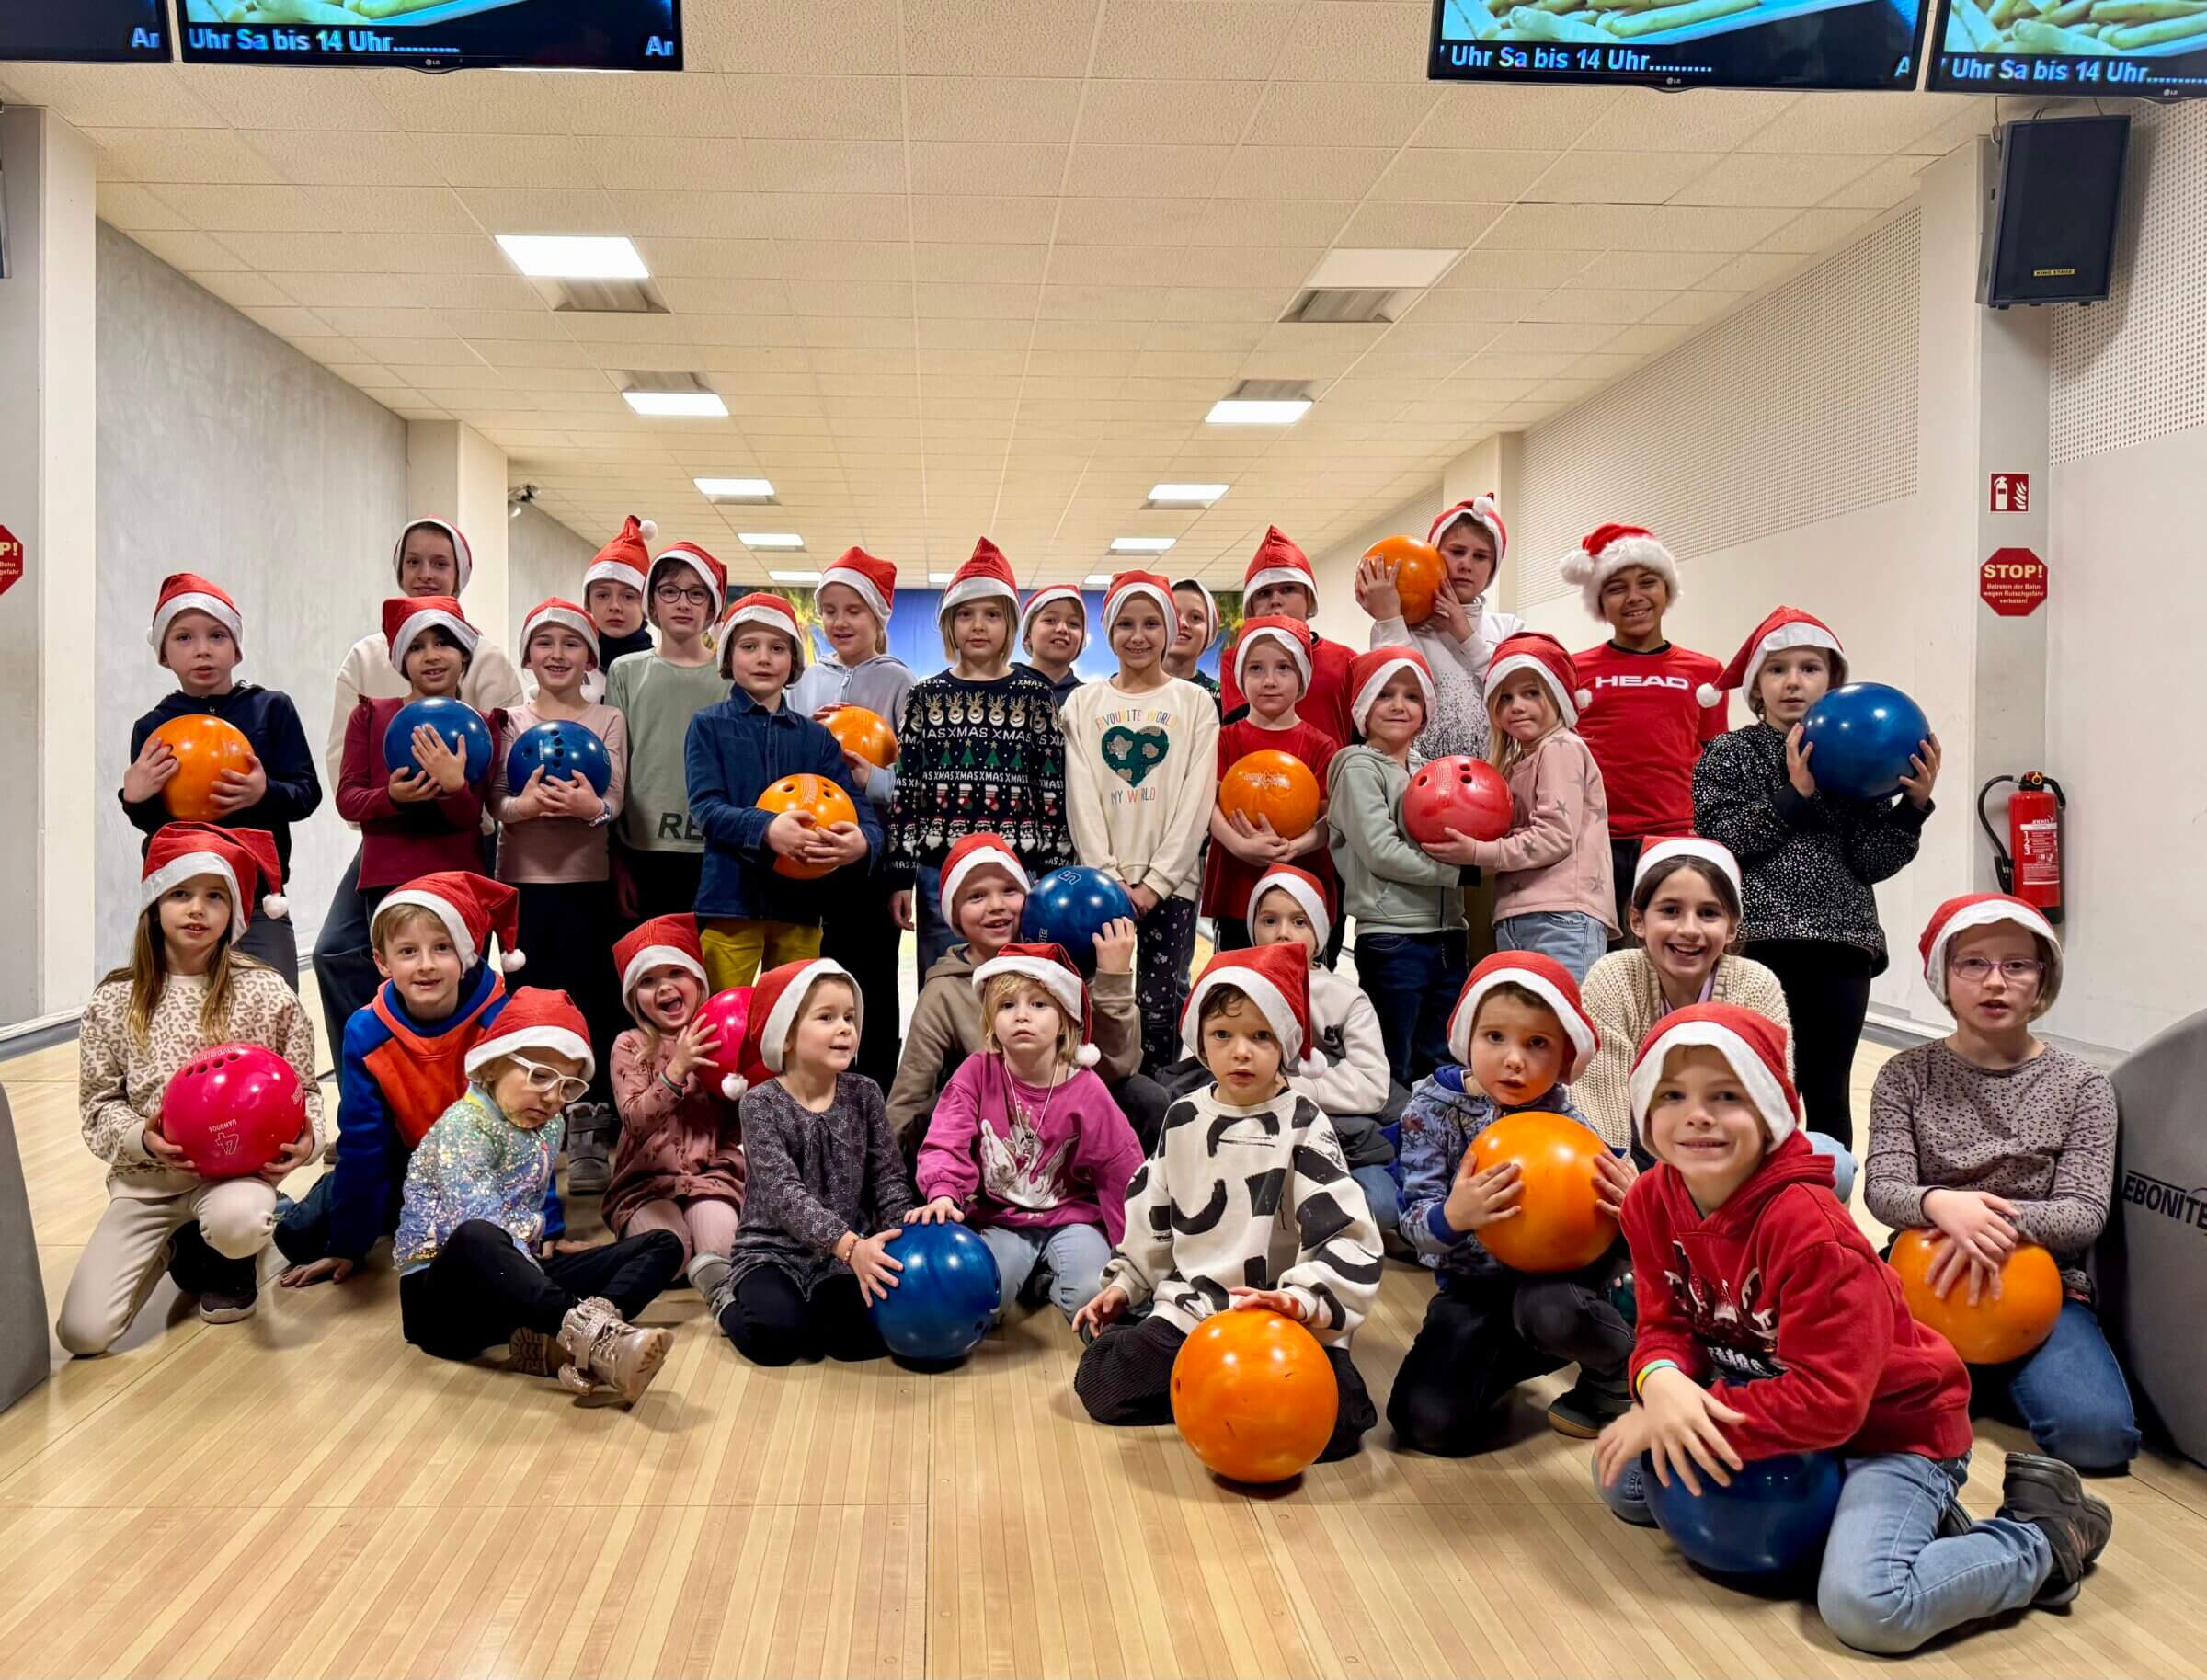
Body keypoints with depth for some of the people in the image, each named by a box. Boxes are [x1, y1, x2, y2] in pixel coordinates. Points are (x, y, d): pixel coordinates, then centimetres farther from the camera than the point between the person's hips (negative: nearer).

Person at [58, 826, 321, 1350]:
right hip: (145, 1179, 2)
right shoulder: (114, 1001, 2)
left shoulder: (266, 993, -4)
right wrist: (141, 1140, -16)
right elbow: (98, 1104, 5)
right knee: (83, 1332, -12)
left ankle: (230, 1265, 3)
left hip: (237, 1167, -2)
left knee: (236, 1222, -39)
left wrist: (306, 1137, -21)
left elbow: (302, 1090, 1)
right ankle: (174, 1249, 22)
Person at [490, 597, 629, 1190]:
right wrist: (522, 806, -22)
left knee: (588, 1001, -3)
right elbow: (494, 799, 1)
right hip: (522, 879, 1)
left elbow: (615, 798, -4)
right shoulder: (509, 721, 10)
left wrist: (590, 807, -26)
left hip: (586, 879, -1)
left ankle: (589, 1140, 4)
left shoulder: (608, 720, 7)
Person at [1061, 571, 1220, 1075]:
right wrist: (1109, 877, -8)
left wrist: (1156, 881, -10)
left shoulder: (1195, 702, 6)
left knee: (1159, 1009, -2)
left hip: (1171, 882, -1)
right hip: (1100, 882, 1)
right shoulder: (1084, 703, 10)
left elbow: (1196, 798, -2)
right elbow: (1081, 797, 2)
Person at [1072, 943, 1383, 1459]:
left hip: (1285, 1325, -3)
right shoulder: (1183, 1120, 9)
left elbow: (1346, 1233, -14)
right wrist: (1125, 1282, 19)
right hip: (1189, 1310, 4)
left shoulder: (1303, 1126, -6)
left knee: (1332, 1421, -27)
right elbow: (1152, 1212, 22)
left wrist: (1302, 1298, -28)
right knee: (1100, 1385, -15)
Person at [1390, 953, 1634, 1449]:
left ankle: (1621, 1373, -2)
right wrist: (1452, 1216, -39)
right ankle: (1515, 1359, 17)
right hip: (1474, 1291, 2)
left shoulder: (1566, 1120, -7)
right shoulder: (1434, 1108, -10)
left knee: (1548, 1307, -39)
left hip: (1556, 1277, -1)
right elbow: (1413, 1222, -14)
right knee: (1427, 1423, -16)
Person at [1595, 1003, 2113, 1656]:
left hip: (1891, 1426, -8)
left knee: (1865, 1606, -27)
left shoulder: (1808, 1227, -32)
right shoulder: (1651, 1202, -11)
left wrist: (1698, 1415, -31)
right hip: (1770, 1414, 8)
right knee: (1625, 1481, 6)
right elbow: (1664, 1324, -5)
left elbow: (1829, 1398, -31)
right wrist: (1662, 1384, -30)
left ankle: (2043, 1540, 2)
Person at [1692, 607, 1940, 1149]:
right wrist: (1793, 794, -13)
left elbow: (1872, 862, 4)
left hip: (1841, 946, 3)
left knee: (1829, 1095, 9)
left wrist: (1915, 803, -9)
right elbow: (1717, 841, -9)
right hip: (1757, 944, -2)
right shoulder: (1728, 754, 5)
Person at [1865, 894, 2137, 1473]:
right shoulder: (1907, 1077, 2)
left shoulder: (2082, 1087, 3)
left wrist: (2004, 1225, -28)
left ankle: (1999, 1378, 6)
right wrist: (1941, 1204, -33)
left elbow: (2084, 1212, -6)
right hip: (1926, 1283, 0)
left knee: (2098, 1434, -29)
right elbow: (1883, 1188, -8)